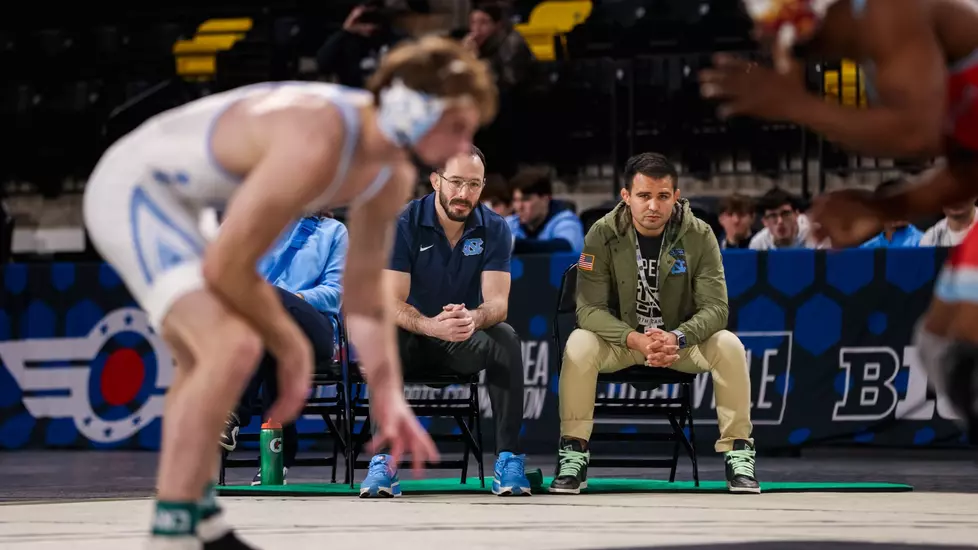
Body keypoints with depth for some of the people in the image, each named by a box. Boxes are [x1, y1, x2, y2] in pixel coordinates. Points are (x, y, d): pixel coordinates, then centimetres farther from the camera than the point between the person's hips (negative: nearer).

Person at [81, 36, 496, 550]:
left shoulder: (394, 175, -4)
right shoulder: (316, 145, -34)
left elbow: (364, 292, 9)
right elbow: (226, 267, -27)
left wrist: (389, 398, 0)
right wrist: (294, 349, -14)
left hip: (171, 198, 11)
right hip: (132, 190, -11)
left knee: (203, 363, 25)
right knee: (234, 344, -26)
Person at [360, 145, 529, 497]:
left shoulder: (494, 229, -7)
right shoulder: (403, 225, -13)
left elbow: (497, 303, -16)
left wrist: (473, 318, -42)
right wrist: (432, 325, -43)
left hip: (466, 341, 2)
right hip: (413, 336, -2)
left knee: (506, 340, -30)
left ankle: (508, 459, -26)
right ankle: (384, 460, -33)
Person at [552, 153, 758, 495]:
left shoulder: (698, 235, -12)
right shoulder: (603, 235, -14)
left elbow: (715, 307, -15)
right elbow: (589, 308, -18)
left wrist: (677, 338, -36)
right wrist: (635, 340, -35)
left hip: (681, 339, 1)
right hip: (621, 338, 0)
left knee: (729, 345, -28)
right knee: (579, 345, -31)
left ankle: (738, 454, -14)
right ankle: (573, 454, -18)